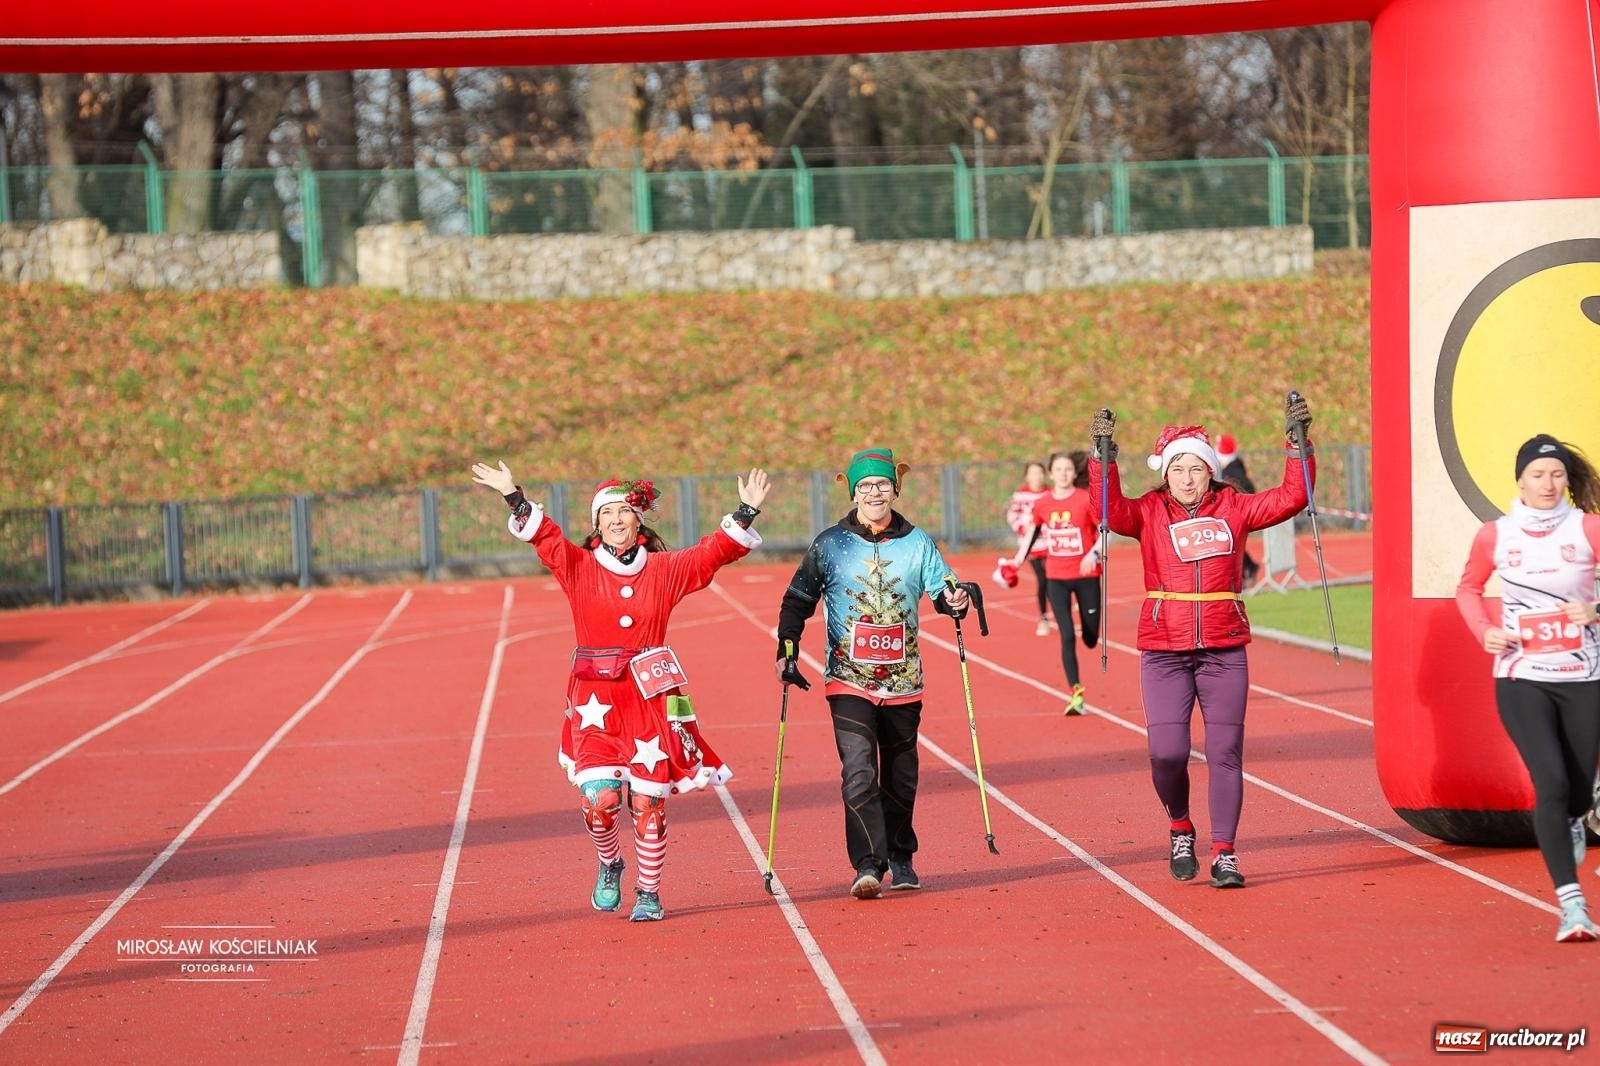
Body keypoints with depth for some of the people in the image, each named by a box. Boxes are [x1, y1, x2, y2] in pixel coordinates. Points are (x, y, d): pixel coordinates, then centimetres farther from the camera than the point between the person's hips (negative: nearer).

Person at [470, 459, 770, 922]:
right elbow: (545, 537, -8)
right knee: (598, 797, -13)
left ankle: (649, 893, 18)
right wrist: (515, 498, -21)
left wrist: (745, 513, -6)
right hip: (596, 700, -1)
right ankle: (609, 866, 18)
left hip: (651, 698, 1)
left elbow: (713, 552, 5)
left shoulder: (664, 570, 7)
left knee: (648, 801, 2)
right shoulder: (578, 567, 3)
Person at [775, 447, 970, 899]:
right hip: (849, 680, -2)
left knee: (900, 777, 12)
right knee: (859, 773, -16)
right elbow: (797, 601, 5)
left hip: (903, 681, 2)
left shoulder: (917, 543, 5)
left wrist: (954, 599, -22)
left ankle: (900, 860, 27)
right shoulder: (829, 545, 0)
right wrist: (787, 653, -4)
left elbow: (941, 586, 1)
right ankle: (867, 866, -19)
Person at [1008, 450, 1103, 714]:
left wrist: (1094, 553, -22)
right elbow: (1033, 531, 12)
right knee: (1067, 636, -10)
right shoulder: (1042, 504, -1)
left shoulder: (1087, 500, -10)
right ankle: (1076, 693, -6)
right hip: (1056, 577, 1)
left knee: (1090, 640, 9)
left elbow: (1104, 530, -5)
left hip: (1086, 575, -1)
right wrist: (1018, 559, 7)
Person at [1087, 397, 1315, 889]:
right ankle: (1180, 830, 20)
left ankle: (1224, 854, 7)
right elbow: (1111, 510, -15)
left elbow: (1291, 497, 0)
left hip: (1224, 651, 1)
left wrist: (1297, 442, -8)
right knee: (1167, 752, -8)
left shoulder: (1233, 508, 5)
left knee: (1225, 753, 0)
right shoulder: (1150, 513, 3)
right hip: (1164, 652, -1)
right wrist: (1103, 456, -24)